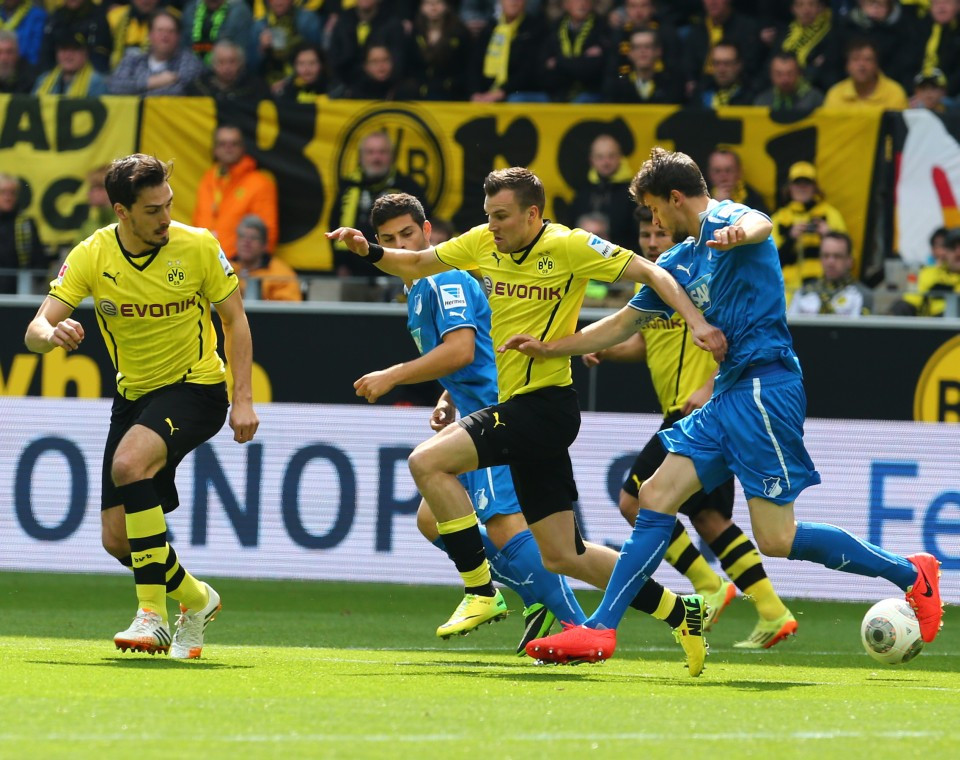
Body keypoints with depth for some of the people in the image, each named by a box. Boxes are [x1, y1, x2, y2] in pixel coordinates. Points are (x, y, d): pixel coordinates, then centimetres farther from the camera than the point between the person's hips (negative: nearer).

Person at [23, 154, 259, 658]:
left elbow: (234, 319, -2)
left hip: (196, 388, -4)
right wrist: (53, 333, -41)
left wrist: (243, 400, -9)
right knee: (117, 539, -1)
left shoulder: (198, 247, -13)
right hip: (133, 393, 4)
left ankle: (152, 614, -28)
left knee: (129, 462, -33)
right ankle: (195, 599, 29)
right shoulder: (91, 257, -11)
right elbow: (35, 331, -16)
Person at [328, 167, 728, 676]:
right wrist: (370, 250, 2)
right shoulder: (483, 243, 9)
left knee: (427, 462, -20)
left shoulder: (569, 247, -10)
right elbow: (417, 265, 20)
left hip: (545, 403, -8)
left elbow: (650, 273, -9)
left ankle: (480, 593, -13)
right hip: (517, 407, 8)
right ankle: (679, 612, 20)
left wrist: (696, 323, -20)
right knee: (562, 555, 9)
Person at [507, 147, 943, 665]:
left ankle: (911, 574, 3)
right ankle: (600, 630, 0)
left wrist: (742, 233, -56)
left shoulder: (725, 218, -5)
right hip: (728, 394, 9)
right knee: (655, 499, 1)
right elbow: (623, 324, 30)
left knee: (776, 539, -10)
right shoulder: (680, 261, 21)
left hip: (764, 385, -9)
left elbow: (760, 224, -31)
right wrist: (549, 349, 26)